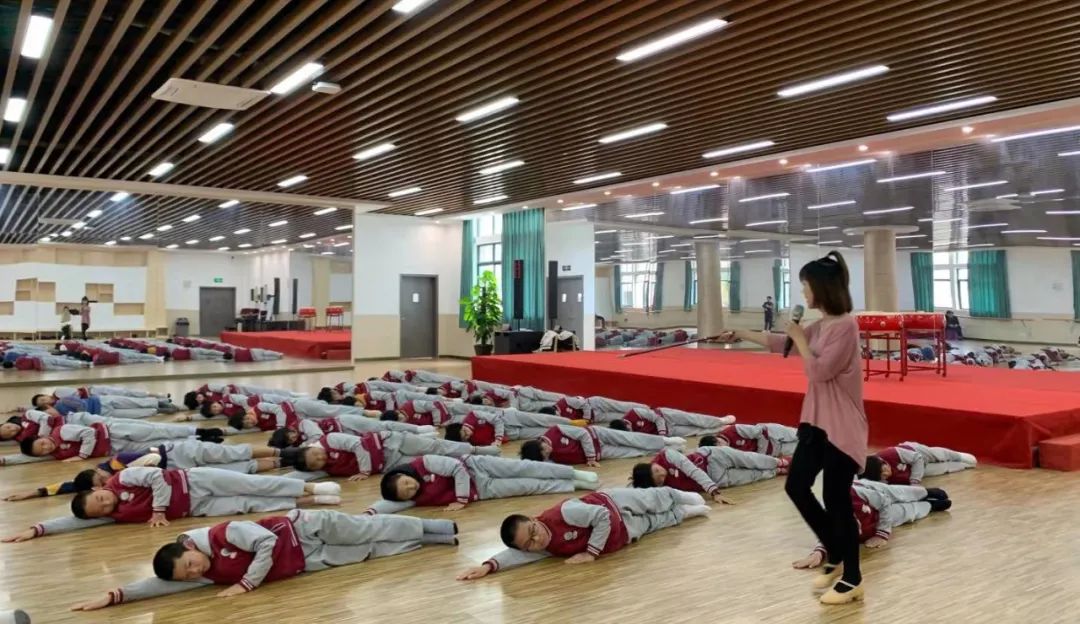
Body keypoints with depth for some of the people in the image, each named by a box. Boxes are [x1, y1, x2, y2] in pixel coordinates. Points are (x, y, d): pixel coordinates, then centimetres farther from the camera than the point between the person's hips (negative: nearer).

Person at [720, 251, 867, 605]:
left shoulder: (845, 325, -19)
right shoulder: (821, 325, 8)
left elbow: (819, 371, -24)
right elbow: (781, 343, 21)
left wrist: (800, 339, -13)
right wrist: (741, 335, 23)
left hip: (842, 427, -9)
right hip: (816, 421, 9)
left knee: (837, 500, -1)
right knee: (796, 486, 12)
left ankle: (852, 580, 17)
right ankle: (836, 557, 29)